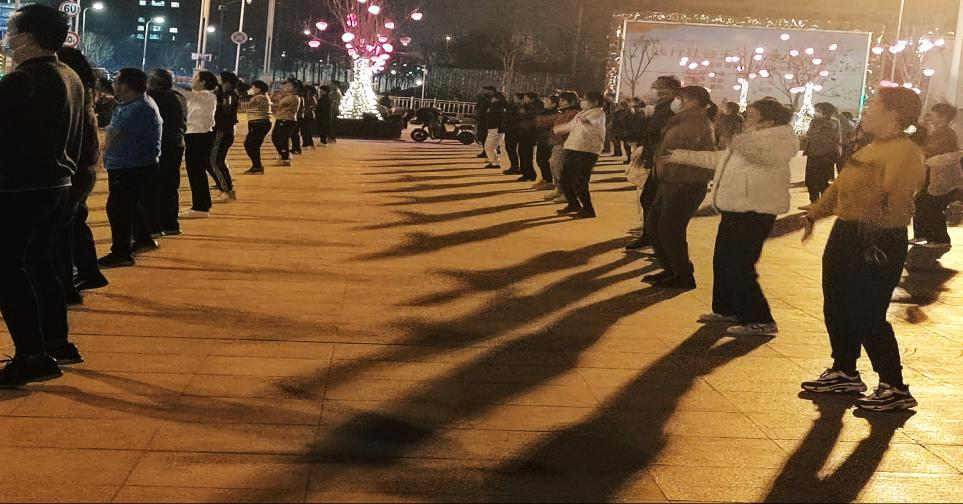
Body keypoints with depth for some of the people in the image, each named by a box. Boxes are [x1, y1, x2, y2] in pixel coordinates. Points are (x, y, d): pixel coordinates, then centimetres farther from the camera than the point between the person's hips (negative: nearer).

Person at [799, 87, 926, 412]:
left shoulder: (905, 152, -15)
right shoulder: (873, 148, 17)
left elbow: (895, 198, -28)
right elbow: (840, 186, 25)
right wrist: (814, 213, 28)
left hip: (877, 243, -10)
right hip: (846, 235, 10)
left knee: (867, 317, -7)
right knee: (837, 309, 16)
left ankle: (895, 388, 5)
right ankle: (844, 373, 32)